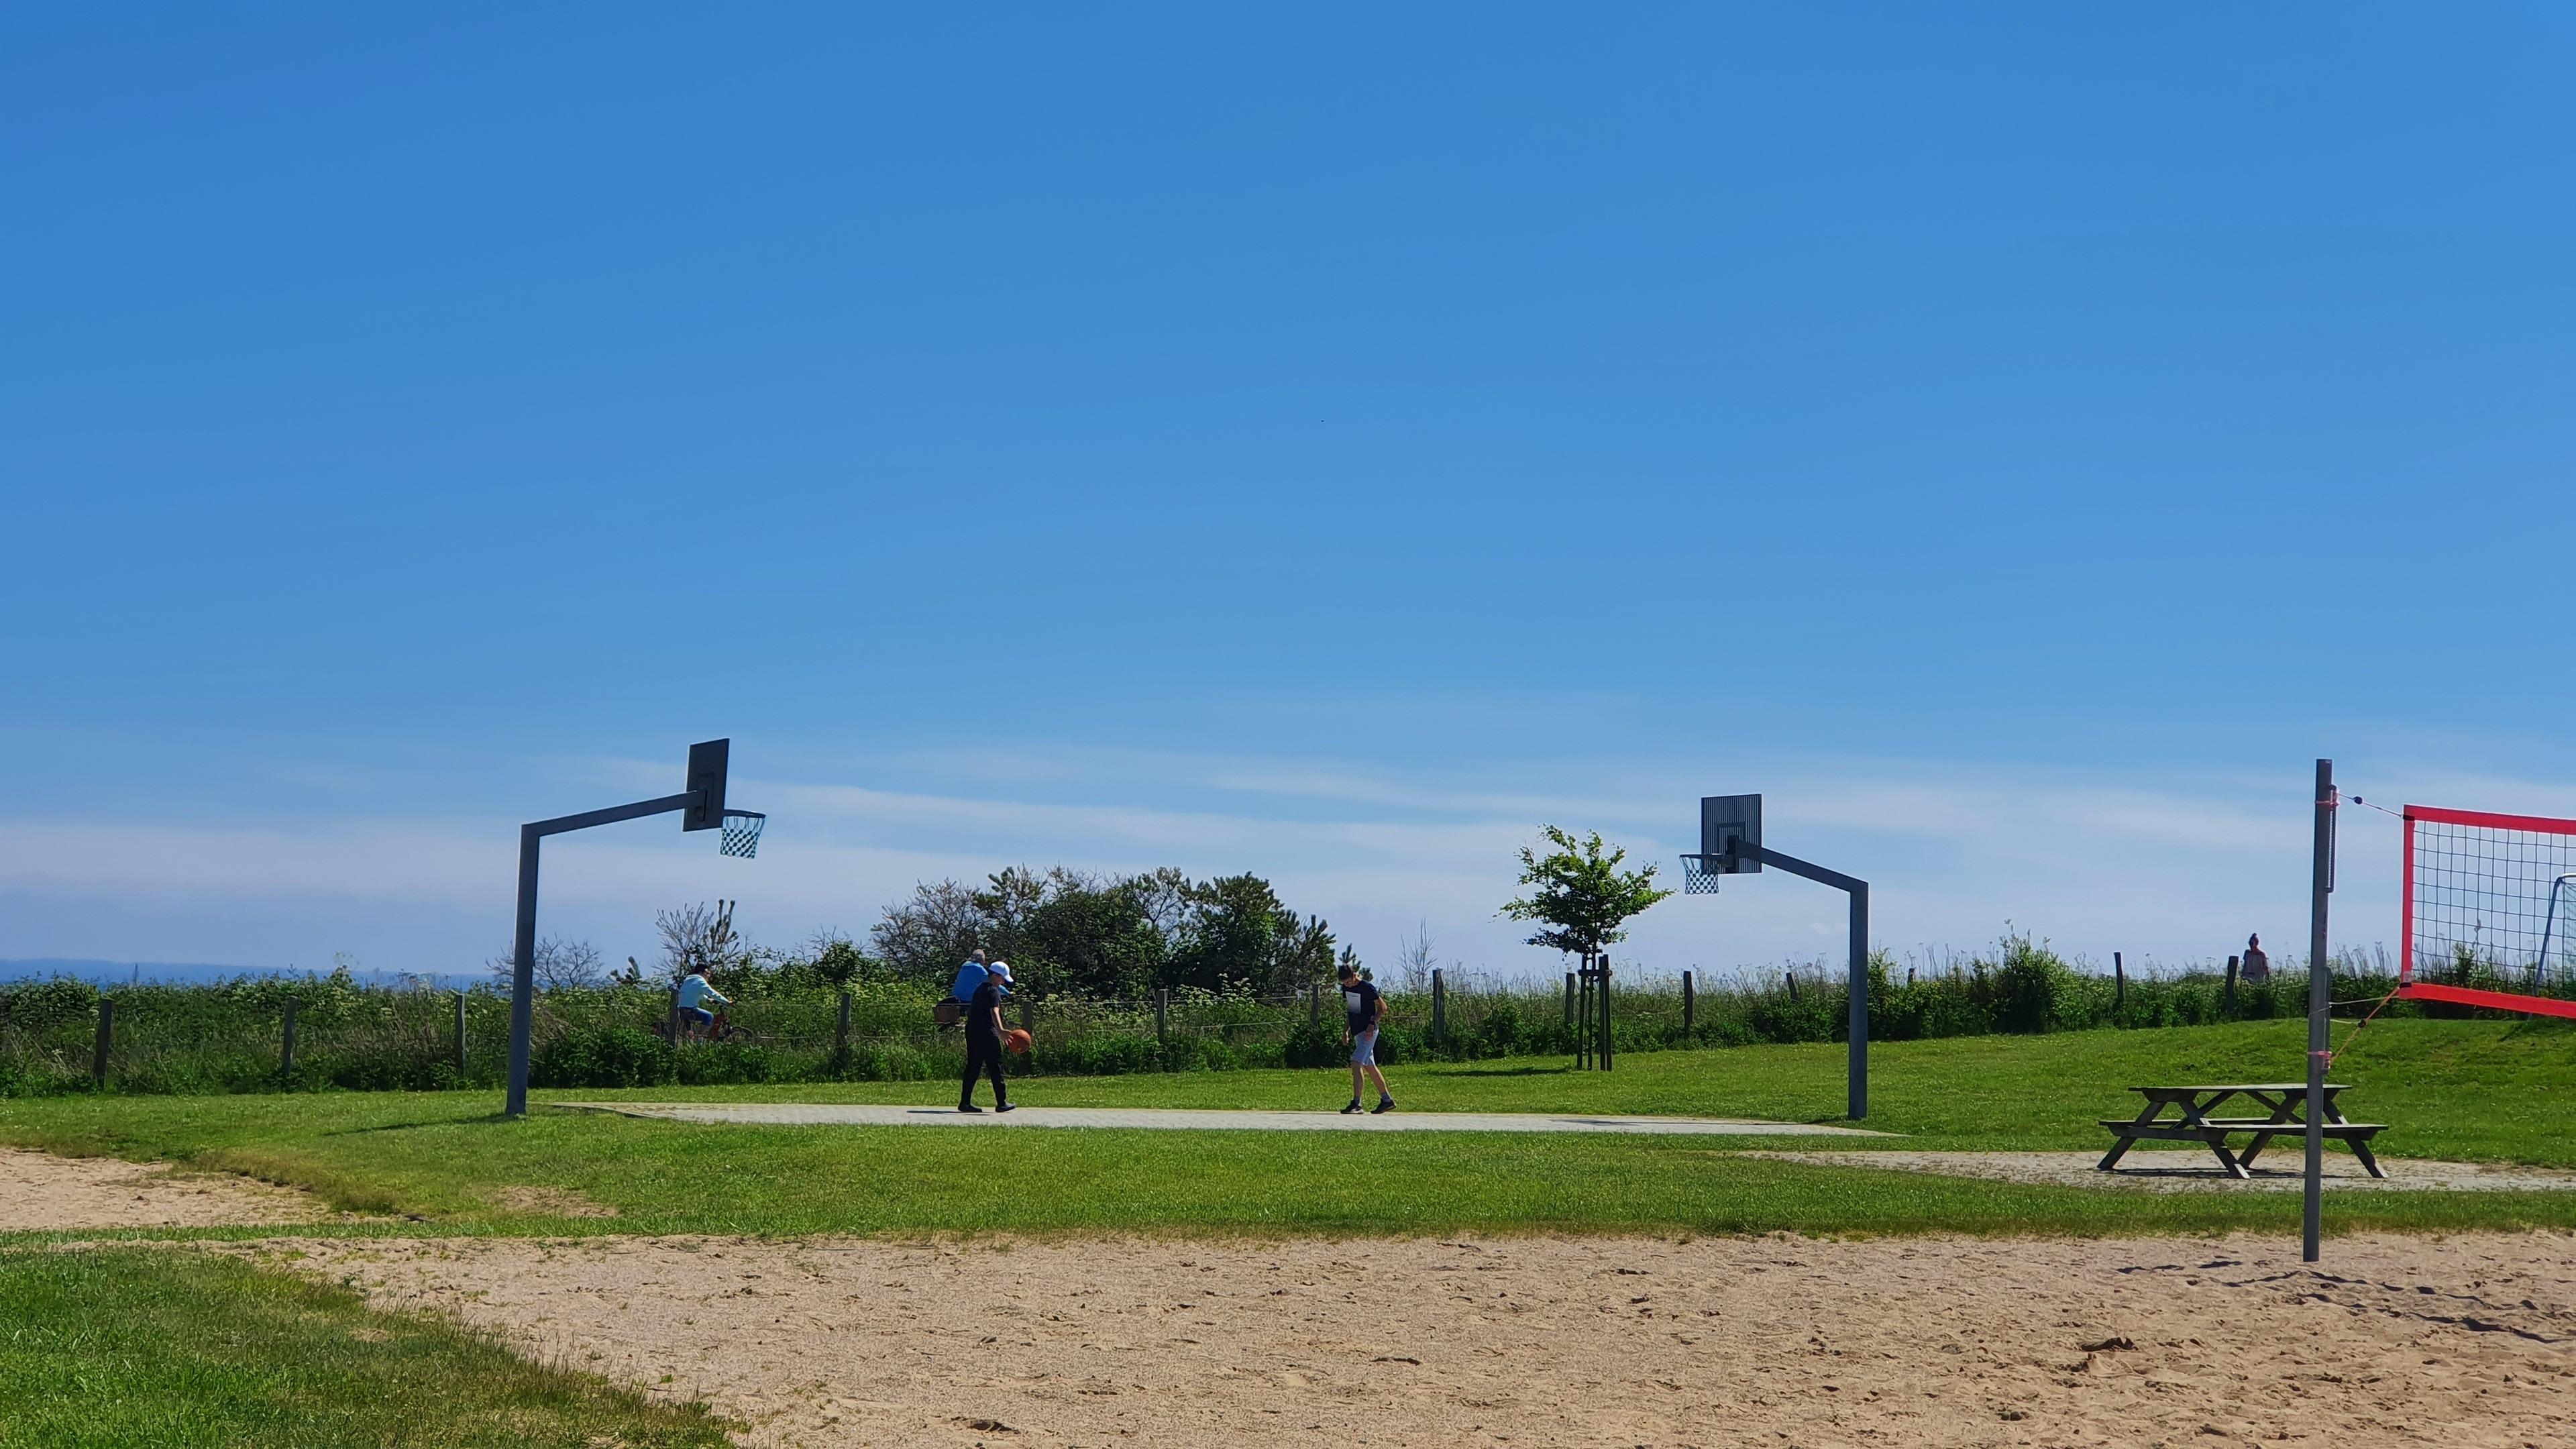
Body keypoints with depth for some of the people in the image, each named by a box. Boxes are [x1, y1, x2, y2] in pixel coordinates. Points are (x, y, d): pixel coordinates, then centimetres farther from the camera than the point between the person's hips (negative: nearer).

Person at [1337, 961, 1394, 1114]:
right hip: (1357, 1032, 9)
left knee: (1356, 1065, -16)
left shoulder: (1367, 987, -14)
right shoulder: (1346, 989, 9)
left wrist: (1372, 1024, -20)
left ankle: (1356, 1103, -17)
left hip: (1368, 1032, -9)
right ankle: (1387, 1100, 21)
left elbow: (1383, 1007, -10)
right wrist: (1346, 1030, 15)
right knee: (1370, 1067, 13)